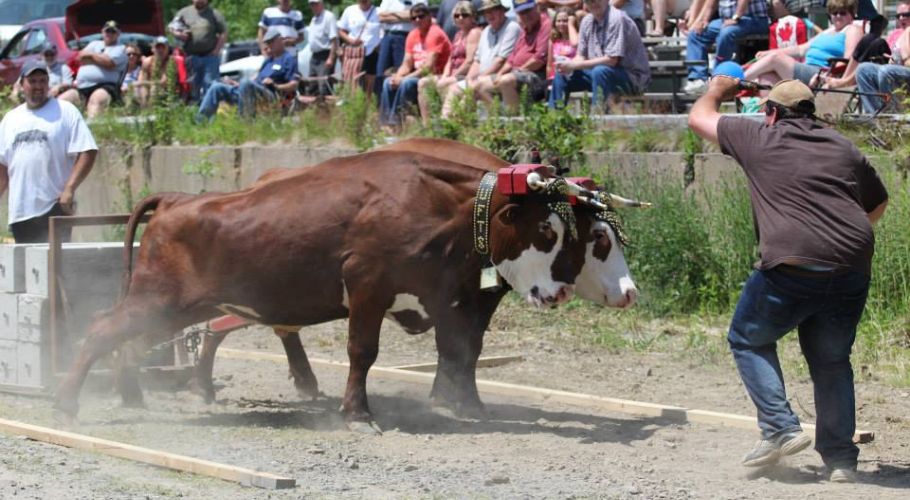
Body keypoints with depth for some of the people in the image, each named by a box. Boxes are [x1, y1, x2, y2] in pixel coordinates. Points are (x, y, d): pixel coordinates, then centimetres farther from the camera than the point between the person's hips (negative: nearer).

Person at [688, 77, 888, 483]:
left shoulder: (759, 139, 8)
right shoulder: (843, 147, 18)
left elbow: (699, 118, 23)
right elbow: (878, 203, 30)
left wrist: (717, 91, 43)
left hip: (791, 267, -4)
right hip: (853, 270, 4)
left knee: (748, 341, 16)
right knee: (831, 362, 18)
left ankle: (780, 428, 2)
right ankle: (840, 457, 12)